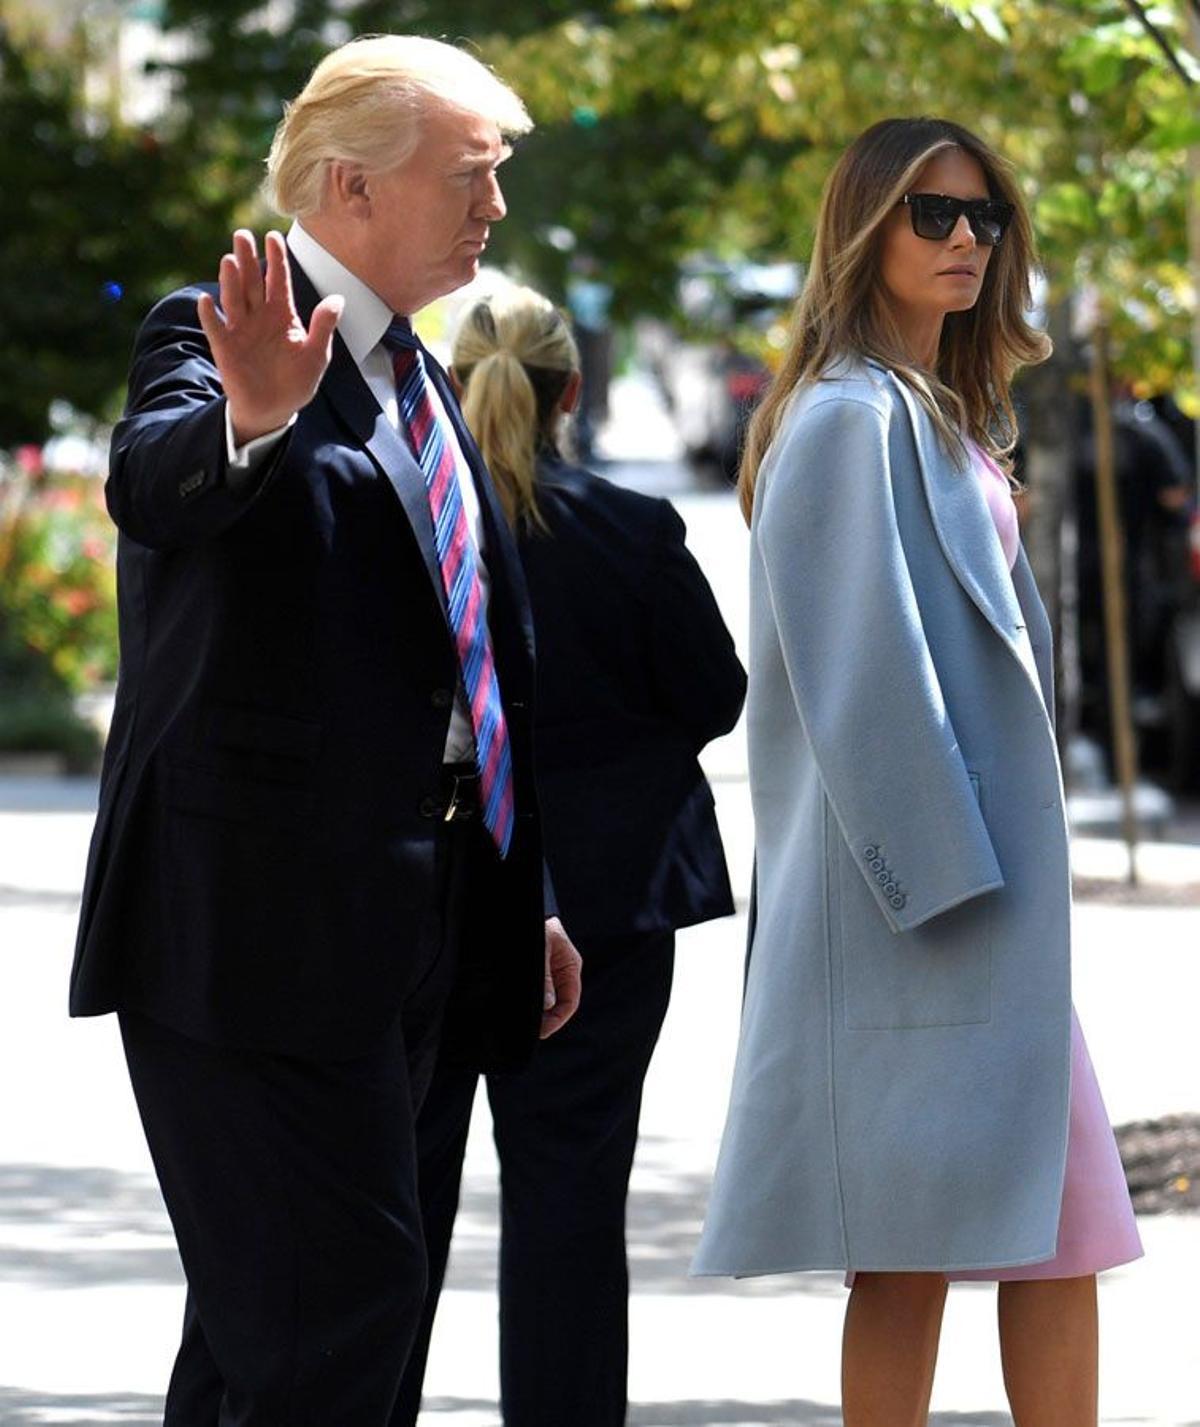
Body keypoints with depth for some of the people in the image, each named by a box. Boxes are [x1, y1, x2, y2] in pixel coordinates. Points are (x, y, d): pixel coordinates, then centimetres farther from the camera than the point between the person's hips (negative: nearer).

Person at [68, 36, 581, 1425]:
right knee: (340, 1290, -14)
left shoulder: (413, 379, 19)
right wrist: (253, 416, -54)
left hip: (393, 921, 9)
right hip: (257, 917, -9)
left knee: (271, 1304, 14)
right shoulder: (212, 334, -9)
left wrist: (523, 899, 26)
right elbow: (152, 487, -32)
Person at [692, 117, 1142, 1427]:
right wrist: (944, 867, -20)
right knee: (915, 1251, -8)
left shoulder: (948, 420, 18)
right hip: (912, 895, -10)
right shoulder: (853, 418, -11)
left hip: (987, 884, 10)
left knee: (1058, 1237, 7)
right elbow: (863, 673, -17)